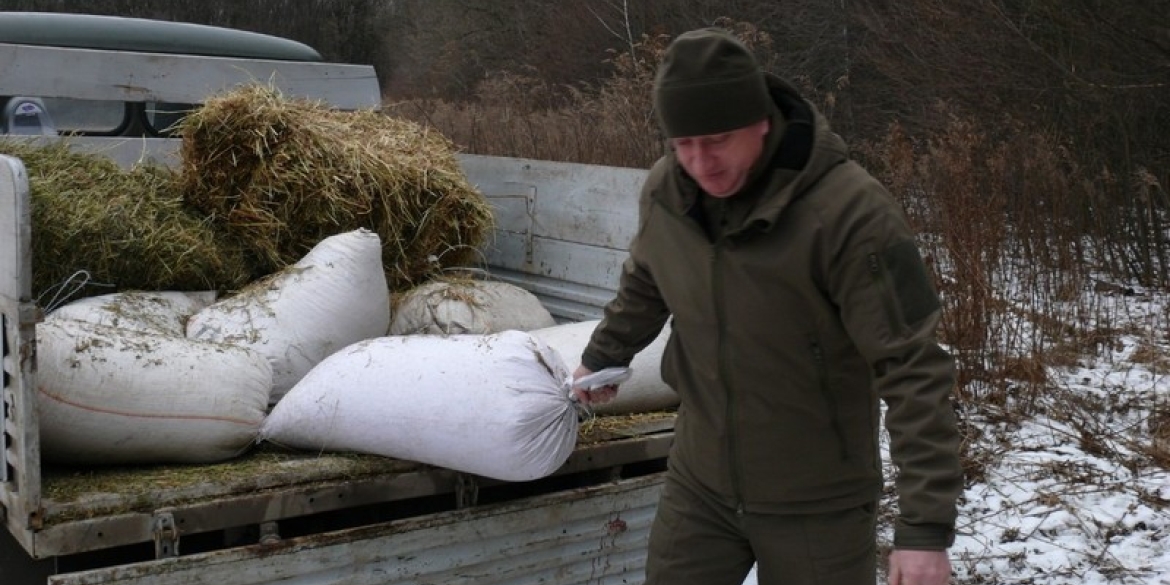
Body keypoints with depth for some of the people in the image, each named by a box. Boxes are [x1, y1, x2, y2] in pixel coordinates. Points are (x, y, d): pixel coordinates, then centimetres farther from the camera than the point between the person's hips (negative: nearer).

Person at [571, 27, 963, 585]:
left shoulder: (848, 210, -24)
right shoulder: (663, 190, -6)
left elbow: (913, 370, -23)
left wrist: (926, 522, -25)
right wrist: (602, 356, 31)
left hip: (819, 504, -4)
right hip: (698, 484, 5)